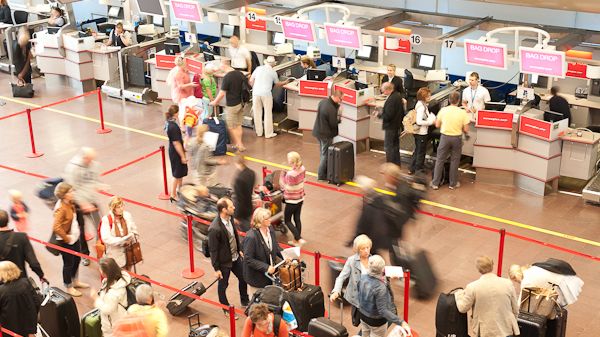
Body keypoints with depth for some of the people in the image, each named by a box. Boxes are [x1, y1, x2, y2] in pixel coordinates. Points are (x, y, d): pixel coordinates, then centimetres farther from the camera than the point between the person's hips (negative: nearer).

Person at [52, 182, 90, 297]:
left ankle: (75, 281, 44)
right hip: (66, 241, -9)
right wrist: (66, 238, -23)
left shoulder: (70, 203, 0)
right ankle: (69, 287, 27)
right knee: (68, 263, 7)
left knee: (77, 259, 23)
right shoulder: (61, 209, -28)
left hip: (75, 237, 9)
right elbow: (56, 227, -33)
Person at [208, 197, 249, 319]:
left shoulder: (230, 218, -11)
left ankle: (245, 301, 48)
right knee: (223, 285, 16)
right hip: (224, 262, -7)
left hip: (236, 257, 7)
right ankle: (226, 309, 38)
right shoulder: (214, 229, -33)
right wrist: (216, 269, -15)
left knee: (243, 278, 23)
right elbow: (213, 250, -22)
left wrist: (239, 250, 16)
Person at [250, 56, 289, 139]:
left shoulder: (258, 68, 8)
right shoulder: (273, 72, 3)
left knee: (257, 113, 12)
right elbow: (277, 84, 17)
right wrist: (285, 82, 36)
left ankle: (259, 132, 21)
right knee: (268, 113, 6)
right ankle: (268, 133, 9)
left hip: (256, 93, 3)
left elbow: (251, 80, 8)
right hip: (266, 94, -3)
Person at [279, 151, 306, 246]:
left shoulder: (290, 174, -29)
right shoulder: (302, 169, -6)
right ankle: (296, 240, 28)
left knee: (287, 220, 9)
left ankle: (299, 239, 1)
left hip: (292, 200, -8)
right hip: (300, 198, 8)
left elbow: (288, 188, -20)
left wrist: (282, 177, -10)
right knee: (297, 219, 18)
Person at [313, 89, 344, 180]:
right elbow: (333, 124, -21)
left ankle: (323, 172, 35)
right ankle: (322, 175, 16)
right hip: (326, 134, -9)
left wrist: (337, 106, 0)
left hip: (318, 131, 9)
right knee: (325, 155, 6)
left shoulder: (323, 102, -3)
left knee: (323, 153, 22)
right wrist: (339, 120, 0)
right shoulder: (331, 109, -29)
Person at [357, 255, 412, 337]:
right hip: (376, 321, -6)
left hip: (363, 315, 6)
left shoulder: (363, 278, -15)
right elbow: (383, 311, -33)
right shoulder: (380, 288, -36)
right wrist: (401, 322, -37)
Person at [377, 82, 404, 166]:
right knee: (395, 145, 21)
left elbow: (388, 116, -27)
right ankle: (397, 164, 33)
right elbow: (402, 111, 13)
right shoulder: (398, 95, 3)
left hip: (391, 126, -10)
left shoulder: (391, 99, -26)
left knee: (389, 147, 0)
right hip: (397, 125, 10)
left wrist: (380, 114, -11)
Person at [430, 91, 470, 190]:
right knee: (454, 161, 13)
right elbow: (465, 130, -9)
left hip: (445, 137, 1)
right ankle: (453, 183, 22)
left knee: (440, 160, 10)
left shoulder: (443, 110, -8)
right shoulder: (463, 113, -11)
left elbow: (437, 125, 0)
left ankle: (435, 183, 14)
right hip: (457, 138, -1)